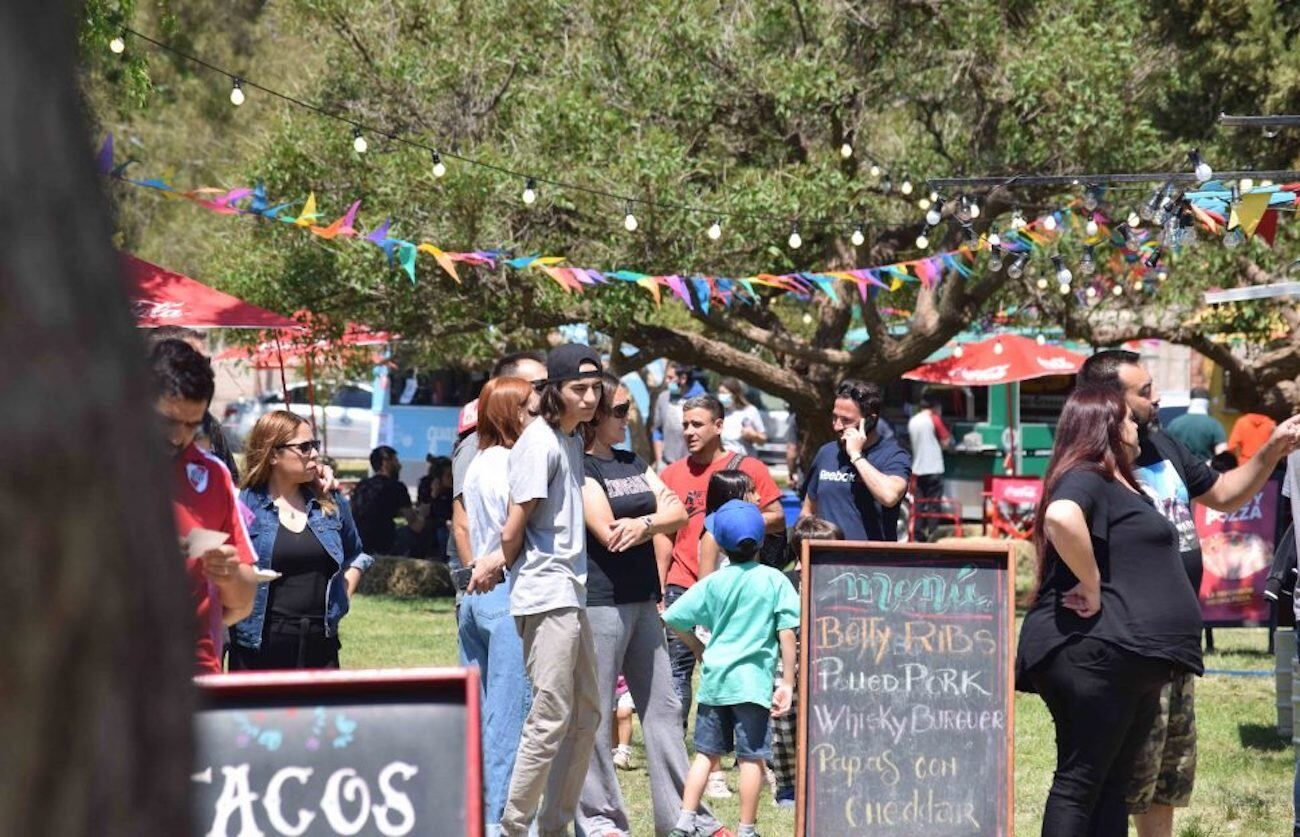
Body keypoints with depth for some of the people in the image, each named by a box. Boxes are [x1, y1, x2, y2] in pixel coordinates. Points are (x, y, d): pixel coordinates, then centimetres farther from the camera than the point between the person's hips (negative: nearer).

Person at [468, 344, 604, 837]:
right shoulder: (539, 443, -13)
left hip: (571, 595, 10)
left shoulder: (573, 440, 15)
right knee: (551, 718, -11)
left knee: (587, 714, 14)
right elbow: (515, 528, -12)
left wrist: (499, 561, 5)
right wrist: (502, 561, 9)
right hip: (545, 596, -10)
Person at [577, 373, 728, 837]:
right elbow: (608, 533, -17)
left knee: (662, 707, 10)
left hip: (642, 600, 8)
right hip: (600, 601, -8)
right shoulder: (581, 467, -7)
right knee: (595, 714, -3)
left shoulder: (632, 463, 17)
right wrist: (657, 516, -3)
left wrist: (644, 523, -13)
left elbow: (679, 514, 7)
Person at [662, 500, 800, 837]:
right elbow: (787, 634, -8)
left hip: (714, 679, 3)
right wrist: (787, 682, -3)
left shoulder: (713, 583, 3)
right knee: (752, 757, 1)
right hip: (753, 681, -3)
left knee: (707, 752, 13)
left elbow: (675, 620, 4)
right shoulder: (775, 581, -4)